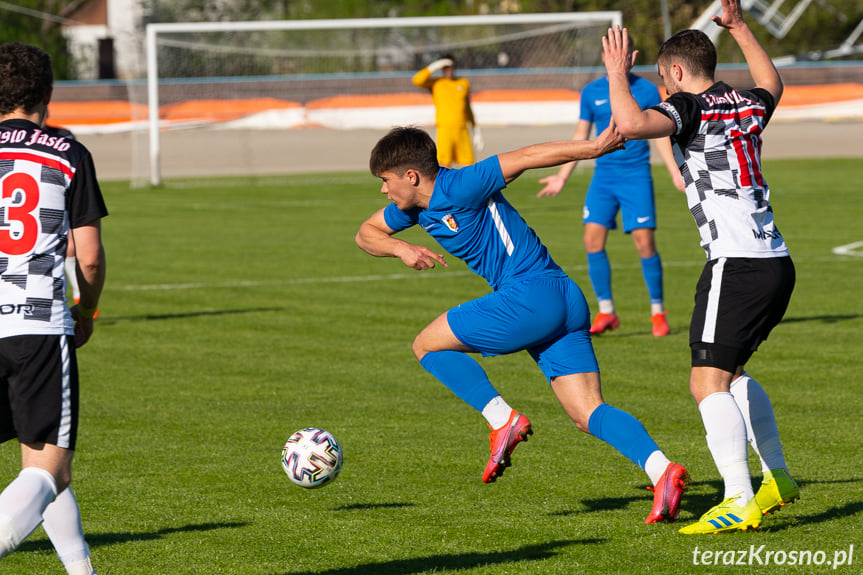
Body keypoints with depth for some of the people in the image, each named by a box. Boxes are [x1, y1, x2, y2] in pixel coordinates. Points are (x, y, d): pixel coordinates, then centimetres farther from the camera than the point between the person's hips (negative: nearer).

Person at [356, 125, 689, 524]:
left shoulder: (458, 188, -9)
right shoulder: (415, 206, 17)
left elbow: (526, 157, -12)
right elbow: (367, 234, 28)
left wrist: (592, 148, -16)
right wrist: (401, 249, 7)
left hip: (532, 294, -10)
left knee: (427, 345, 4)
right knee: (587, 415, -1)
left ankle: (502, 419, -6)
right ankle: (662, 471, -19)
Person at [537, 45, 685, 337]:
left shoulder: (646, 90, -1)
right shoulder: (591, 92, 6)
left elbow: (660, 135, 5)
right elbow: (580, 137, 14)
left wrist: (675, 173, -3)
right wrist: (561, 177, 13)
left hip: (636, 175, -3)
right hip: (603, 175, 3)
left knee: (644, 242, -9)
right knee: (593, 239, -7)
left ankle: (658, 312, 4)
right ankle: (606, 311, 4)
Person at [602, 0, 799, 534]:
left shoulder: (690, 107, -5)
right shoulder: (748, 105, 17)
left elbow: (632, 123, -24)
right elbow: (771, 84, 43)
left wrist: (617, 73, -6)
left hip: (737, 265, -9)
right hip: (778, 264, 9)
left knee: (708, 382, -12)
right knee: (732, 372, 25)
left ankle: (740, 501, -23)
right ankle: (778, 478, 30)